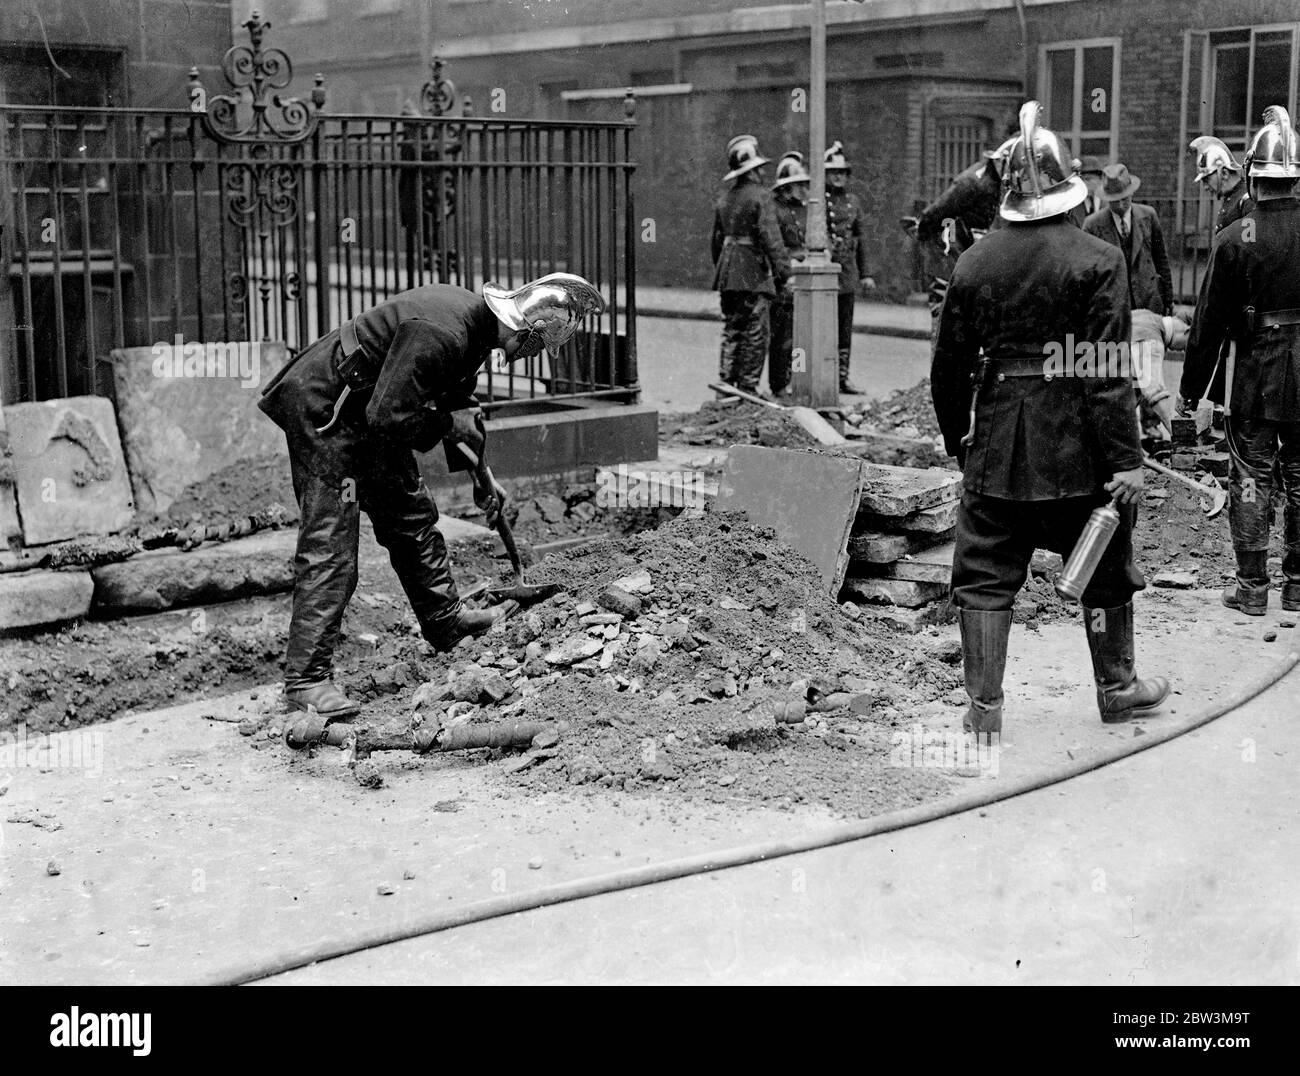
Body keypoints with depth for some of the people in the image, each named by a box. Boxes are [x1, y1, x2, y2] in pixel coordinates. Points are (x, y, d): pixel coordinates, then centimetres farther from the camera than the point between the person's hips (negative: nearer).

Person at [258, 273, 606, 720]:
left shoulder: (475, 321, 2)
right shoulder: (440, 334, -31)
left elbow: (457, 403, 20)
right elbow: (388, 416, -31)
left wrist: (482, 476, 22)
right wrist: (448, 424, -15)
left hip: (366, 417, 10)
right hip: (322, 410, -10)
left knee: (412, 516, 19)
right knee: (329, 547, -11)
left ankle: (446, 621, 37)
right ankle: (305, 679, -9)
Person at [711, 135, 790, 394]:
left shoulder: (724, 198, 12)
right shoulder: (760, 197, -11)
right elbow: (771, 238, -16)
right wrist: (783, 272, -13)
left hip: (728, 275, 7)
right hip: (754, 275, -7)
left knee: (732, 331, 13)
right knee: (756, 334, -2)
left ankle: (725, 384, 13)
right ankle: (747, 387, -1)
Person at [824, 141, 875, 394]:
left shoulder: (853, 202, 14)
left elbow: (861, 239, 16)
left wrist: (865, 274, 13)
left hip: (848, 271, 5)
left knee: (845, 327, 7)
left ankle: (842, 376, 12)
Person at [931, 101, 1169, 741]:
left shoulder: (975, 262, 1)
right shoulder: (1097, 261, -9)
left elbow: (949, 367, 5)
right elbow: (1108, 371, -14)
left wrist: (957, 439, 18)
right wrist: (1125, 458, -10)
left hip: (996, 447, 2)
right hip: (1077, 447, -2)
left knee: (985, 573, 9)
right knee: (1105, 568, 17)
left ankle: (984, 706, 6)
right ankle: (1116, 688, 31)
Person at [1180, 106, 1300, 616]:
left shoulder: (1235, 238, -11)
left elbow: (1210, 320, -8)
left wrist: (1191, 388, 0)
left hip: (1251, 375, -2)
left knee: (1251, 479, 6)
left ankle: (1252, 586, 8)